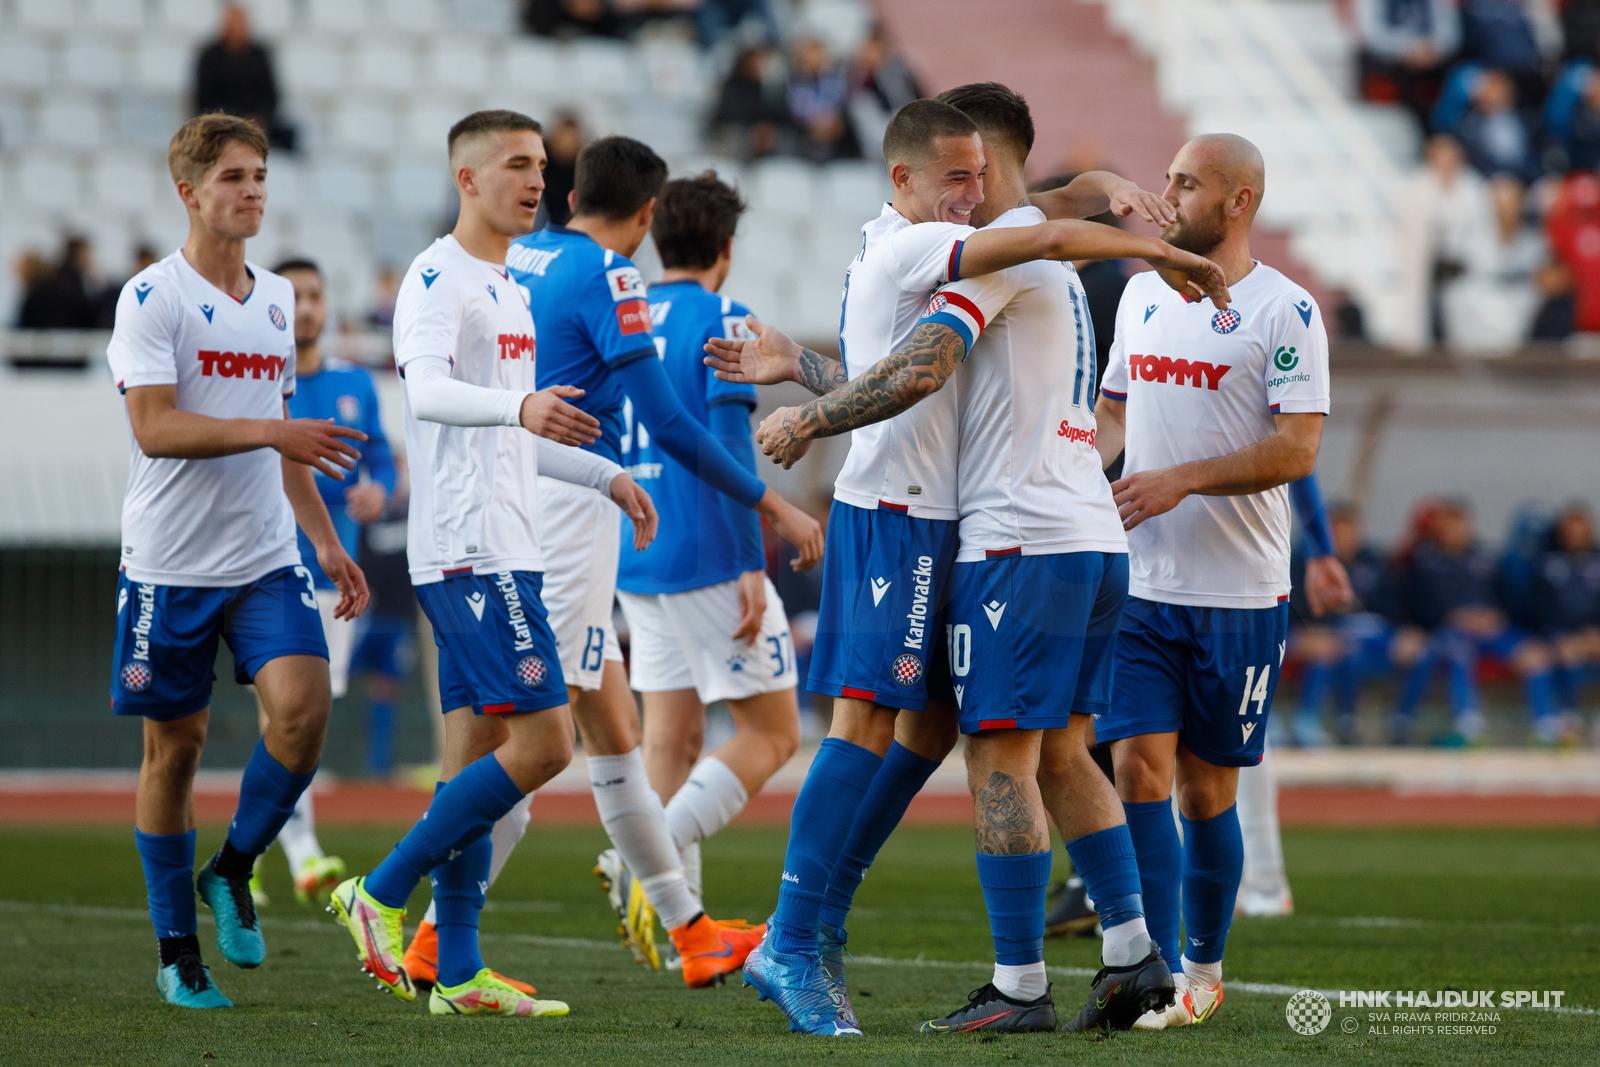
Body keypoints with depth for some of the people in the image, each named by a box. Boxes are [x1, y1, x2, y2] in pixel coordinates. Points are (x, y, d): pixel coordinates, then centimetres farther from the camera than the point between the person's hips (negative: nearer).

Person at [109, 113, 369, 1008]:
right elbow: (156, 429, -18)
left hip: (267, 559, 4)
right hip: (170, 564, -4)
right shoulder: (153, 297, -7)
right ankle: (178, 952, 14)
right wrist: (273, 432, -25)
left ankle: (232, 871, 8)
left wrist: (327, 540, 22)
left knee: (303, 706, -16)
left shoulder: (277, 298, 13)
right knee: (175, 743, 3)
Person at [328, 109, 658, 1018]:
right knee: (543, 739, -14)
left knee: (479, 747, 7)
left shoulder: (507, 288, 21)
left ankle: (459, 971, 7)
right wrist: (521, 407, -44)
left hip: (504, 550, 10)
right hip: (471, 549, -10)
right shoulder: (438, 279, -10)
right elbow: (428, 392, -28)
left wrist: (607, 475, 30)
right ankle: (380, 895, -7)